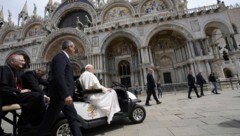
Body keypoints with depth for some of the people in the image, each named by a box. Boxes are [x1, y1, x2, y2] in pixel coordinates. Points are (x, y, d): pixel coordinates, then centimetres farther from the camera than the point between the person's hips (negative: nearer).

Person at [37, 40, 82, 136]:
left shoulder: (64, 58, 18)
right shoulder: (60, 56, -12)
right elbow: (59, 76, -25)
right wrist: (66, 95, -29)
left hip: (64, 94, 10)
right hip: (60, 94, -10)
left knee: (73, 118, 11)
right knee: (49, 119, 5)